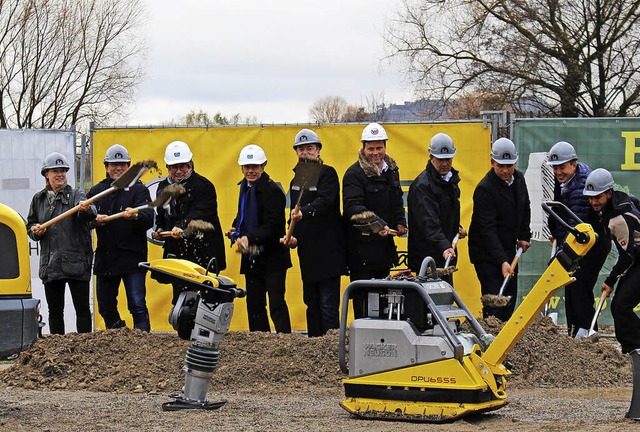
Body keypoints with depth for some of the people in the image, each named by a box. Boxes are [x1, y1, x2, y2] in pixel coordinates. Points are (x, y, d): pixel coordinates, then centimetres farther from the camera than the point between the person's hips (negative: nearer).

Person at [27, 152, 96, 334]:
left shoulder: (76, 195, 0)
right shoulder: (38, 199, 12)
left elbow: (88, 214, -21)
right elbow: (30, 225, 20)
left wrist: (86, 209, -45)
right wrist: (35, 230, -3)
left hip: (76, 263, -4)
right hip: (50, 263, 4)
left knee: (82, 309, -2)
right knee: (55, 310, 9)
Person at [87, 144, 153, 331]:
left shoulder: (138, 189, 0)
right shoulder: (97, 191, 14)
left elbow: (149, 219, -14)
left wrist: (135, 216, -36)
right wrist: (94, 219, -14)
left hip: (132, 258, -5)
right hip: (105, 258, 6)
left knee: (137, 305, -11)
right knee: (105, 307, 13)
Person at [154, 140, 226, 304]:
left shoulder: (203, 186, -5)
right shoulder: (163, 187, 17)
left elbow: (200, 213, -20)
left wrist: (182, 226, -35)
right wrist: (160, 229, 11)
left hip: (202, 252, -6)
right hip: (176, 252, 6)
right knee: (179, 295, 5)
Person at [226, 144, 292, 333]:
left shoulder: (272, 190, -15)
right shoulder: (245, 186, 11)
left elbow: (272, 227, -22)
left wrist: (249, 237, -34)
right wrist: (235, 229, 5)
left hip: (272, 256, -8)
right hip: (251, 257, 8)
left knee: (276, 303, -10)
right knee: (254, 303, 10)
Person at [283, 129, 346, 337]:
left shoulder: (327, 173, -4)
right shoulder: (297, 181, 20)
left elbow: (325, 201, -22)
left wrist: (304, 212, -39)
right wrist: (293, 236, 7)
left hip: (328, 250, -8)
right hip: (307, 252, 8)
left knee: (328, 304, -10)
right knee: (312, 302, 11)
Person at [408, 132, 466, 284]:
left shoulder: (451, 179, 13)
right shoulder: (422, 185, -17)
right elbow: (429, 223, -29)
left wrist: (456, 228, 16)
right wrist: (444, 247, -40)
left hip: (446, 255, 9)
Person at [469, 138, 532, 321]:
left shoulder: (518, 179, 2)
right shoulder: (485, 189, -24)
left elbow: (525, 209, 21)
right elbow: (487, 229, -28)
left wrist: (524, 236, 12)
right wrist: (502, 261, -34)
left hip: (508, 249, 8)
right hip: (486, 253, -8)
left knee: (510, 298, 11)